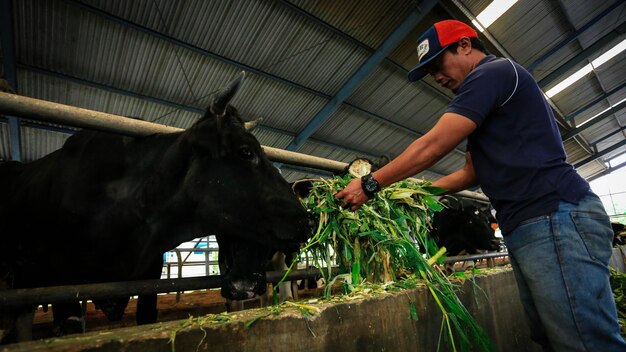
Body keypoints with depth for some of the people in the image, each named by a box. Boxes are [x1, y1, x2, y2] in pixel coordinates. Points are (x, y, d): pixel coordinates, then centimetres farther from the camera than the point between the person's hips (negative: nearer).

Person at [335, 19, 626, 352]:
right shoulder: (485, 104, 24)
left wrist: (370, 184, -7)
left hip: (555, 218, -10)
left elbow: (432, 146, -14)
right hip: (528, 228, 10)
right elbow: (471, 173, 23)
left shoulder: (493, 71, -6)